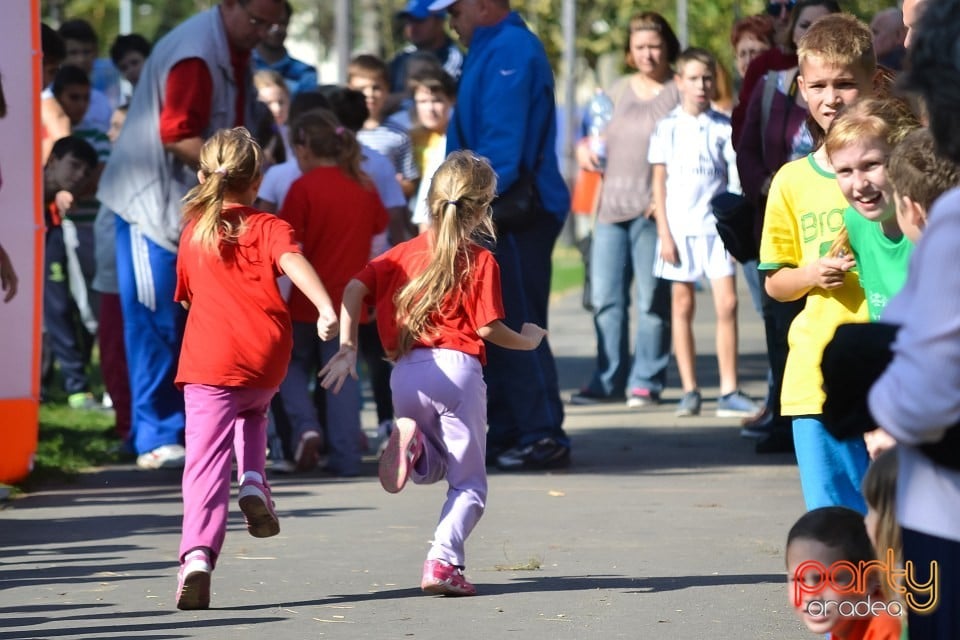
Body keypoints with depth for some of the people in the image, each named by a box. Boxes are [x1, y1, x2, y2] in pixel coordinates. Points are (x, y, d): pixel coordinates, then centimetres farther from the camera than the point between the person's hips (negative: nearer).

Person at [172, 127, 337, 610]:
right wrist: (326, 308, -28)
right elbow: (293, 262, -15)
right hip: (266, 362, 1)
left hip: (208, 363, -1)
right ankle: (254, 483, 10)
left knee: (206, 461, -9)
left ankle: (198, 553, -28)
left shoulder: (193, 233, 14)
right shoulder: (267, 228, 6)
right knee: (252, 412, 34)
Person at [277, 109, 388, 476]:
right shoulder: (364, 187, 5)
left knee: (292, 366, 15)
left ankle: (305, 426, -7)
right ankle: (346, 456, 2)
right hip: (350, 301, 4)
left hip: (308, 301, -4)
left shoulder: (303, 188, -10)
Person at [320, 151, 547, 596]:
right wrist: (526, 341, 15)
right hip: (457, 367, -4)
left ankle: (410, 442, -11)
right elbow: (487, 328, -4)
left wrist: (347, 349, 3)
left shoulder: (406, 253, 12)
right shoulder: (480, 260, -1)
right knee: (468, 480, 7)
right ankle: (444, 562, -12)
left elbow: (355, 288, 3)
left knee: (434, 469, 24)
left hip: (406, 371, 4)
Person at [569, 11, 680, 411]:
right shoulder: (618, 92, 17)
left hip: (653, 210, -5)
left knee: (652, 299, -4)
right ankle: (608, 380, 9)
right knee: (606, 297, 4)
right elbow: (603, 138, 28)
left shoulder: (678, 94, 0)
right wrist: (585, 149, 5)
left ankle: (645, 381, 1)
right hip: (611, 207, 5)